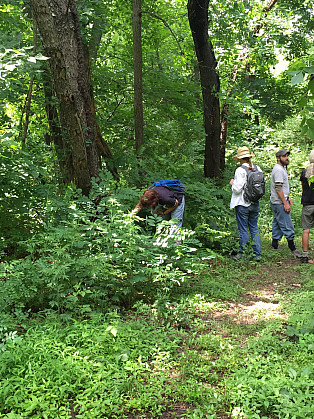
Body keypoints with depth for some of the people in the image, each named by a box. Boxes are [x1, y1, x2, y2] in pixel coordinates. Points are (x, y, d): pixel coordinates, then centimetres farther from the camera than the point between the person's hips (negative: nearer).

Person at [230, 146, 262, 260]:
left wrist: (232, 183, 1)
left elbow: (237, 189, -18)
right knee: (254, 229, 12)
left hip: (242, 204, -5)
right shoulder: (258, 169, 3)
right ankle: (257, 254, 14)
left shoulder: (240, 170, -15)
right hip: (255, 204, 6)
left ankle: (241, 253, 13)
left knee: (243, 230, 3)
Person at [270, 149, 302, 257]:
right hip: (279, 202, -11)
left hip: (276, 202, 11)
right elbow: (278, 188, -22)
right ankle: (292, 248, -2)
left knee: (277, 223, 15)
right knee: (287, 226, -7)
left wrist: (288, 198, 20)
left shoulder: (282, 168, 16)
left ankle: (275, 244, 22)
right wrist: (285, 203, -21)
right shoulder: (278, 170, -17)